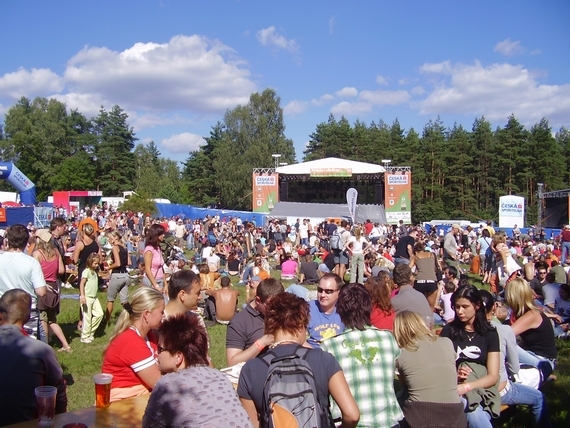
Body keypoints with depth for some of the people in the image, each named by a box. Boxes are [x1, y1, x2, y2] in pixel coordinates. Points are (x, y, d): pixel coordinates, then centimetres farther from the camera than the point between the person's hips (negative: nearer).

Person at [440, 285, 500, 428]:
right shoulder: (448, 330, 9)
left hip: (481, 389, 1)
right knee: (475, 416, -35)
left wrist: (466, 387, -15)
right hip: (454, 387, 0)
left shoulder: (489, 333, 8)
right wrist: (454, 374, -13)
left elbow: (493, 376, 1)